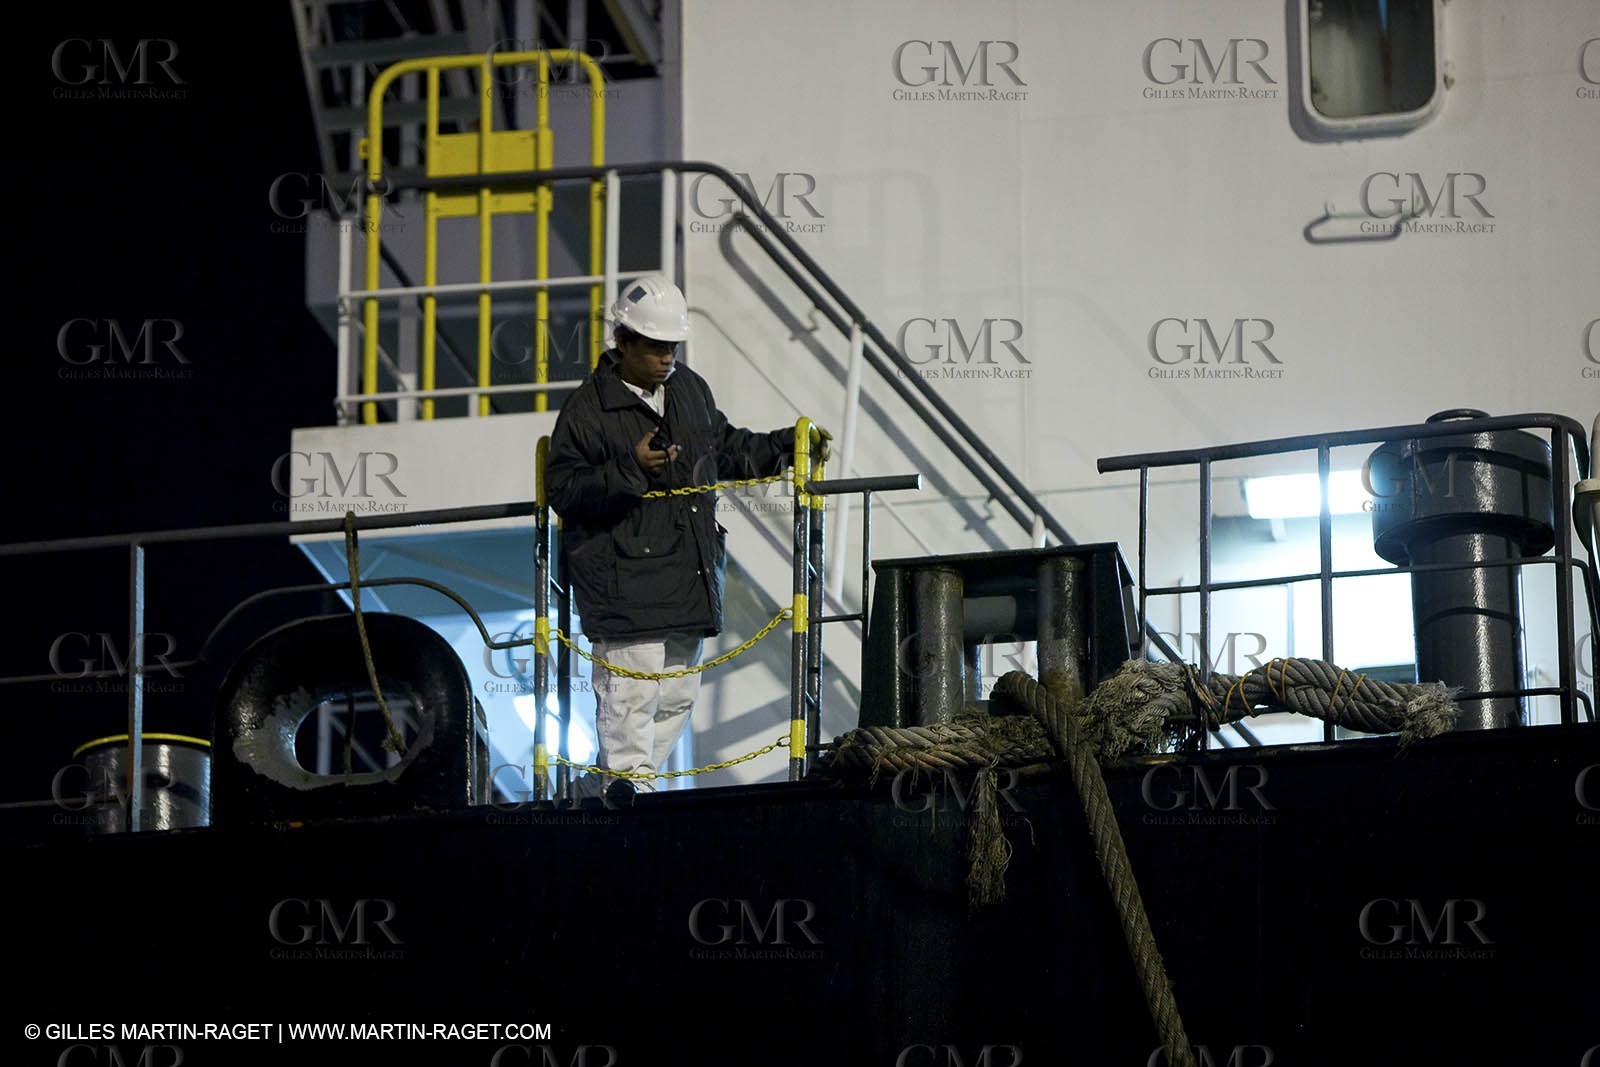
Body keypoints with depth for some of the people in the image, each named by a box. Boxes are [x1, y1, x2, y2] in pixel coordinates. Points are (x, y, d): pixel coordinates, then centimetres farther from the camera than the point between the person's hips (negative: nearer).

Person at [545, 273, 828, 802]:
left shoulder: (690, 390, 14)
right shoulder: (588, 408, -8)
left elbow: (728, 451, 29)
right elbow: (563, 490, -12)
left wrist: (788, 445, 18)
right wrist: (629, 471, -24)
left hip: (689, 575, 8)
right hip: (624, 579, -8)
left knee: (678, 696, 11)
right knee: (631, 693, -13)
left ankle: (604, 784, 22)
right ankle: (627, 784, -6)